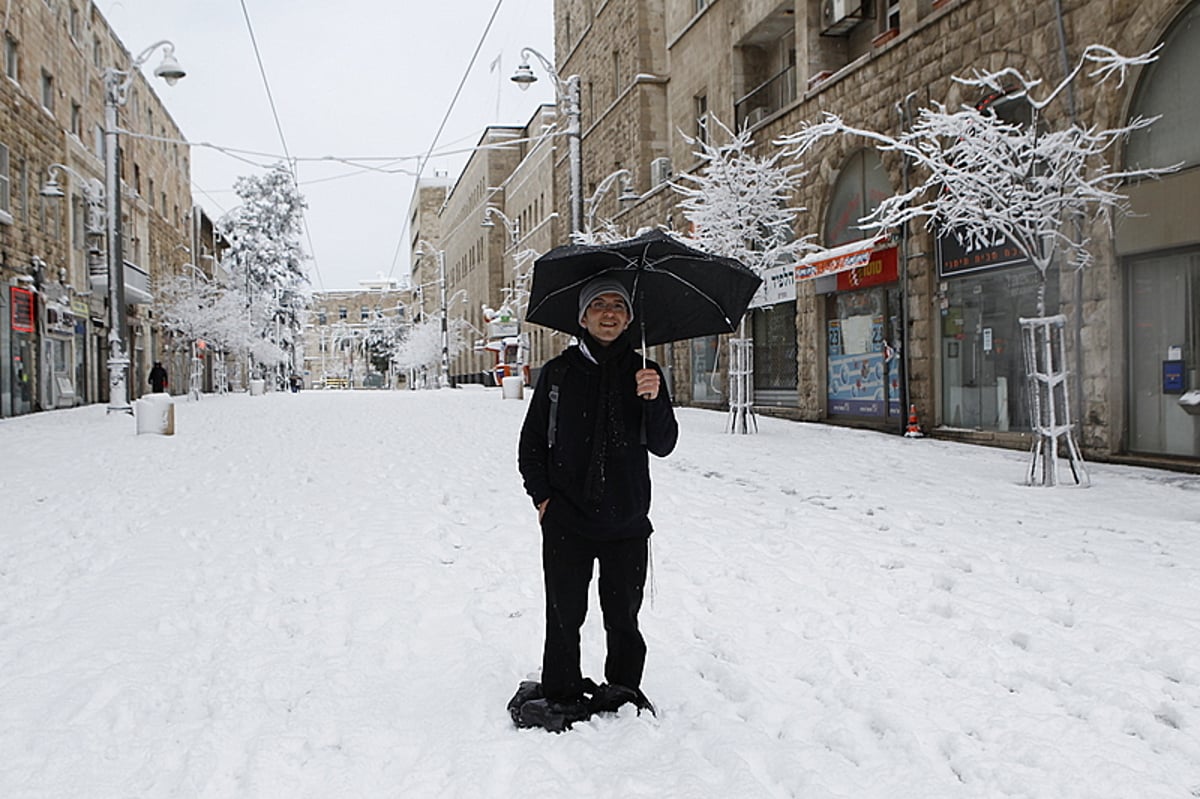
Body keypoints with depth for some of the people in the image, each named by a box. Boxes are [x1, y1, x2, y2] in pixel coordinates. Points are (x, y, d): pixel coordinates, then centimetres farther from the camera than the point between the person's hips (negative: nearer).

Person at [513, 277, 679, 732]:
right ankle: (560, 694, 23)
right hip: (566, 521, 0)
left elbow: (663, 446, -4)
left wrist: (655, 401, -21)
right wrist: (541, 496, -1)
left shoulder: (644, 373, 4)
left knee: (623, 618, 9)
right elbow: (531, 443, 9)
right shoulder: (558, 373, 3)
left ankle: (623, 694, 27)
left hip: (627, 523, 1)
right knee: (564, 615, 5)